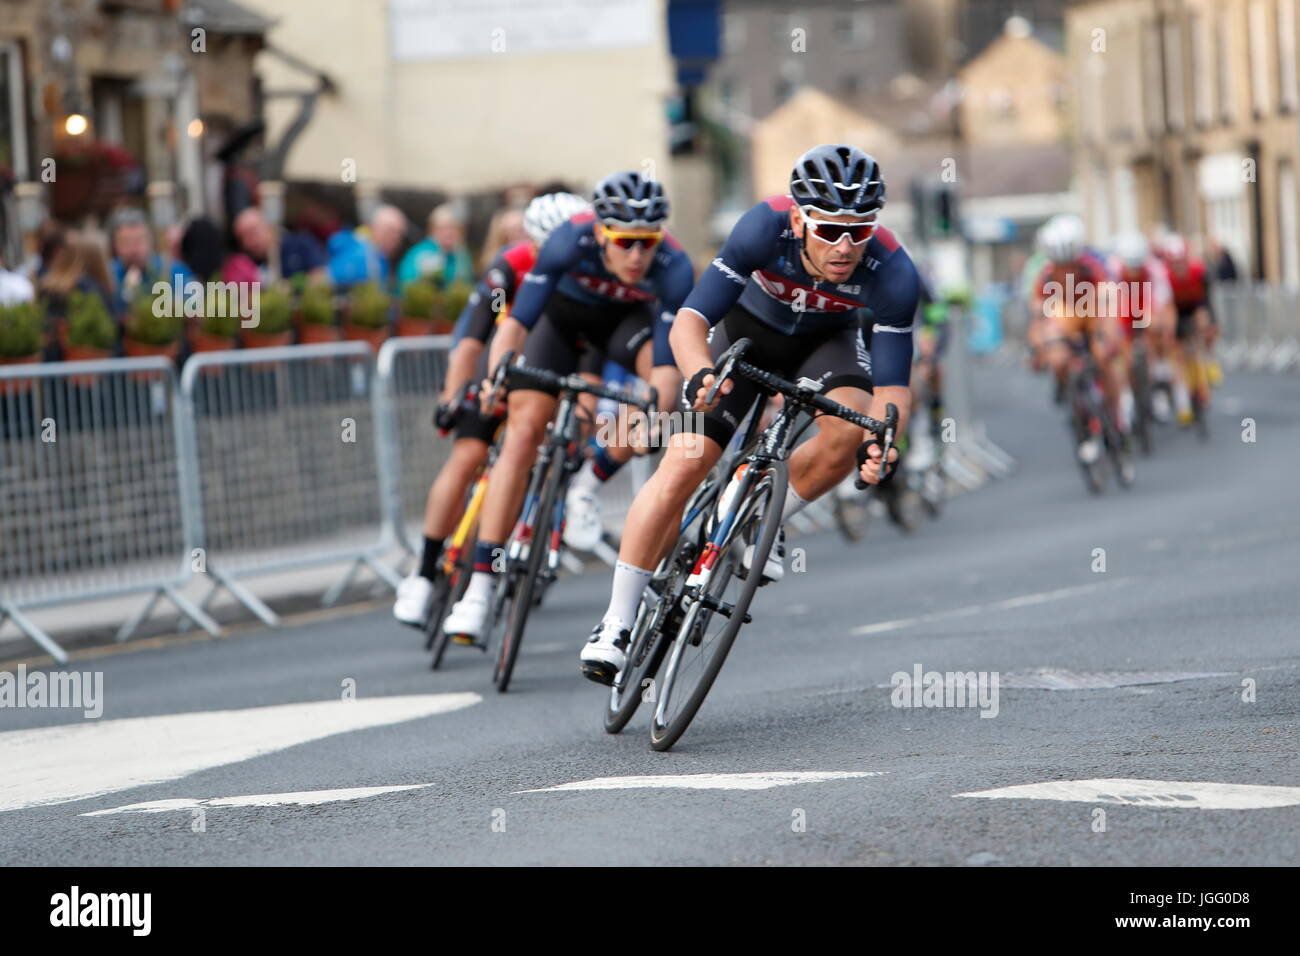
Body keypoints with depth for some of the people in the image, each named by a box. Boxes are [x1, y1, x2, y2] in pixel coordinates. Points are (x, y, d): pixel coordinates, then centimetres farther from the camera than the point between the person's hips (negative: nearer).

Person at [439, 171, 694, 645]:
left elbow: (665, 365, -37)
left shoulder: (674, 269, -35)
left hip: (626, 320, 1)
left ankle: (589, 485, -7)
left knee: (664, 389, -31)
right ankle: (479, 588, -14)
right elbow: (518, 318, -36)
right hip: (564, 316, -1)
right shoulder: (571, 241, -36)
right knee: (524, 429, -16)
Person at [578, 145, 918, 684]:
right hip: (746, 329, -1)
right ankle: (616, 623, -7)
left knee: (849, 431, -30)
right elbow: (689, 320, -38)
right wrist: (701, 376, -59)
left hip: (825, 340, 1)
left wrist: (882, 443, -50)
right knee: (686, 462, -16)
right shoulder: (766, 227, -36)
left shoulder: (892, 272, -33)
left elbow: (891, 386, -29)